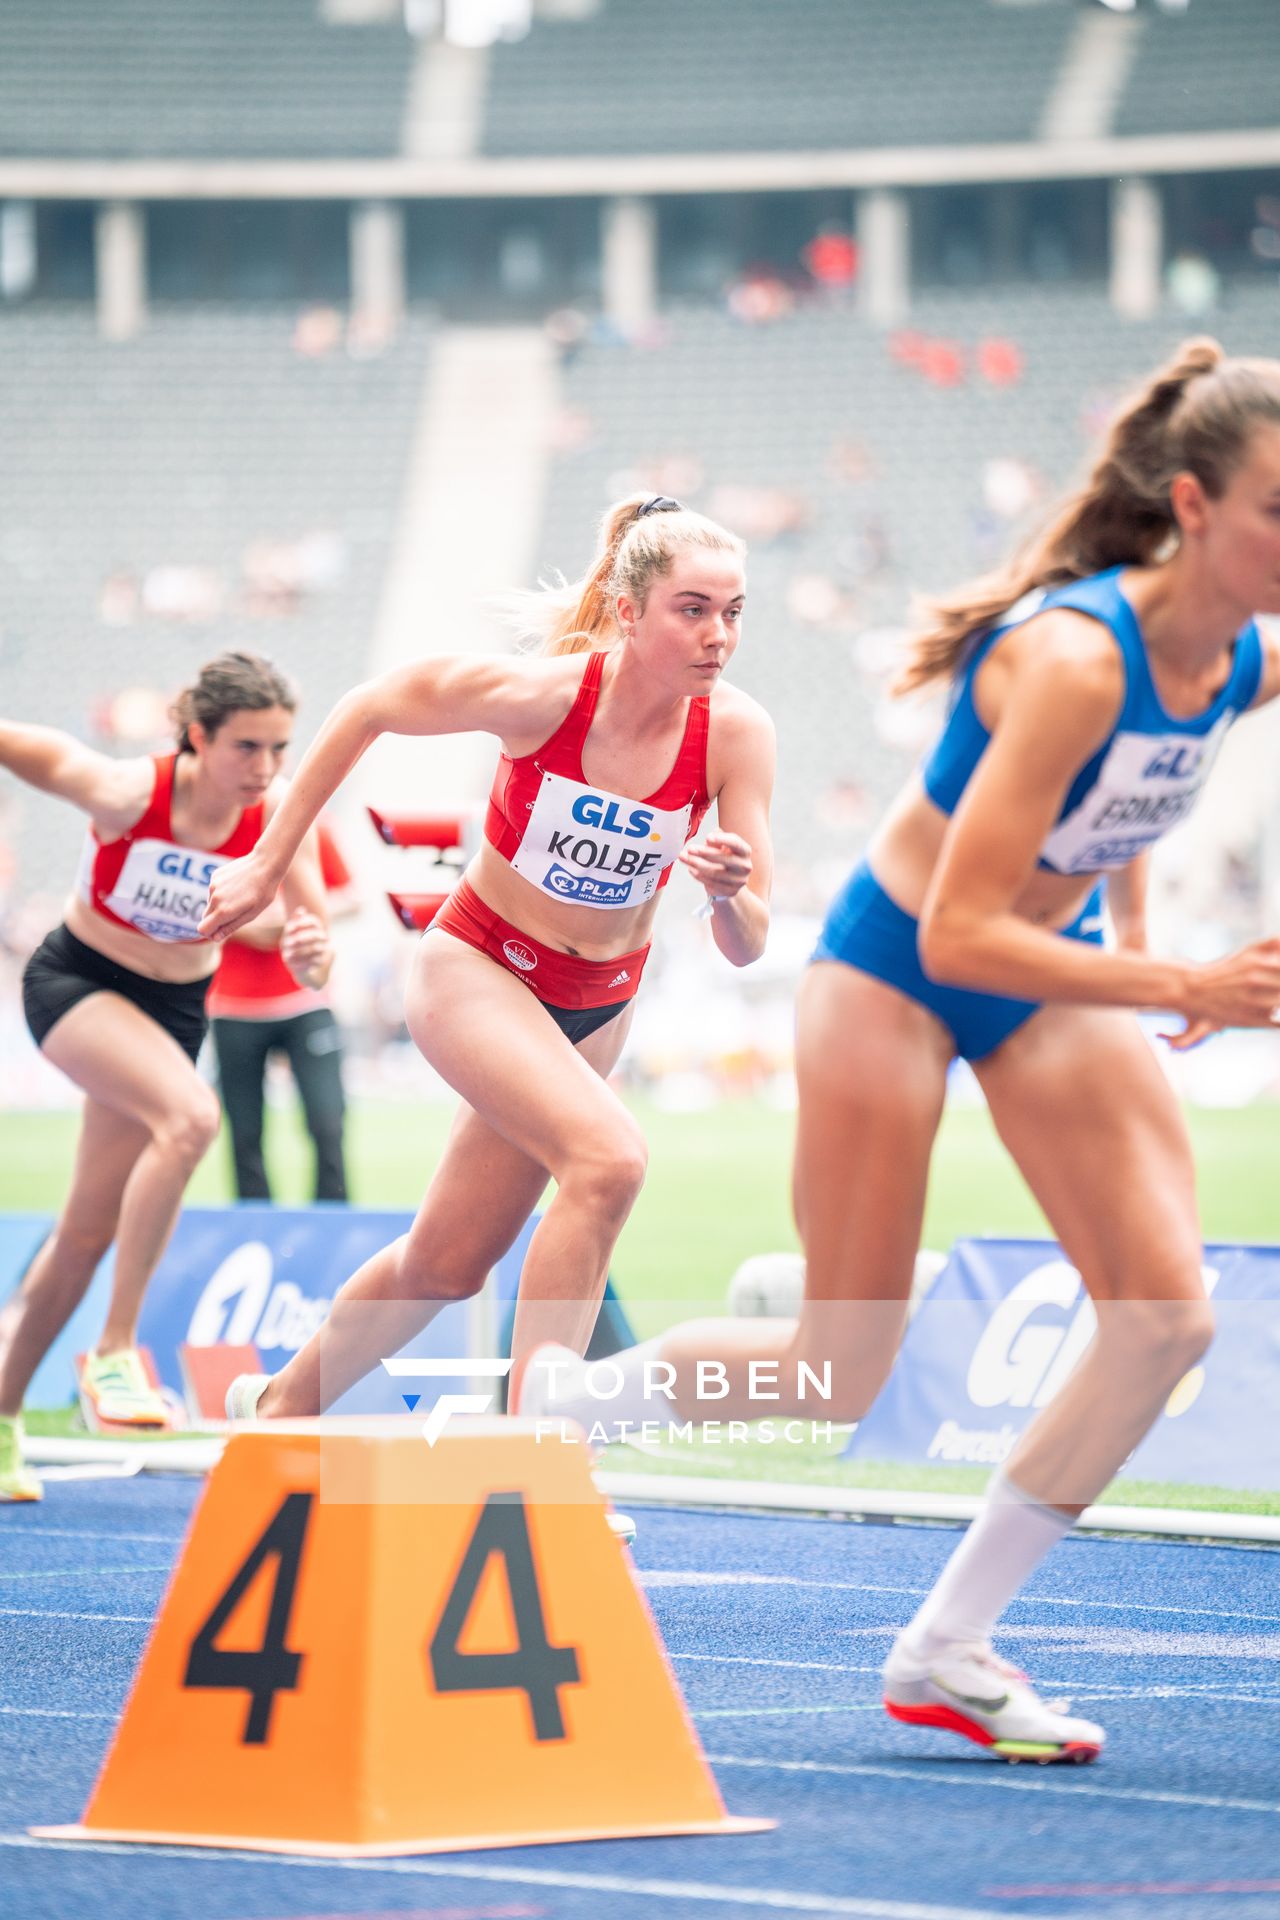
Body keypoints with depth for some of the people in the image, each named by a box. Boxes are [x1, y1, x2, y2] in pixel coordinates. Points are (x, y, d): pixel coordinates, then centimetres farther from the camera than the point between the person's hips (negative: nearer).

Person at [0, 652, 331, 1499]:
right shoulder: (128, 792, -27)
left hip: (176, 1006, 4)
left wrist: (310, 953, -43)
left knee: (90, 1227, 8)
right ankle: (115, 1350, -22)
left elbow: (317, 968, -23)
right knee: (190, 1115, -31)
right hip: (75, 980, -4)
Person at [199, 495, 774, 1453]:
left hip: (595, 1009, 5)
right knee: (609, 1157, -31)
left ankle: (282, 1405, 39)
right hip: (475, 969, -5)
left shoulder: (734, 733, -17)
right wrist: (269, 864, -4)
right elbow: (367, 708, -8)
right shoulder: (537, 693, -25)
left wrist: (731, 894, -38)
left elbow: (746, 946, -15)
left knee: (448, 1263, 13)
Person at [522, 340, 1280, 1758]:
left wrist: (1130, 926, 8)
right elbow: (961, 932, -35)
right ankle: (540, 1399, 23)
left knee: (1167, 1312, -11)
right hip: (898, 964, -7)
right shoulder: (1072, 656, -33)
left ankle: (948, 1648, -2)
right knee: (839, 1372, -3)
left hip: (1056, 971, 7)